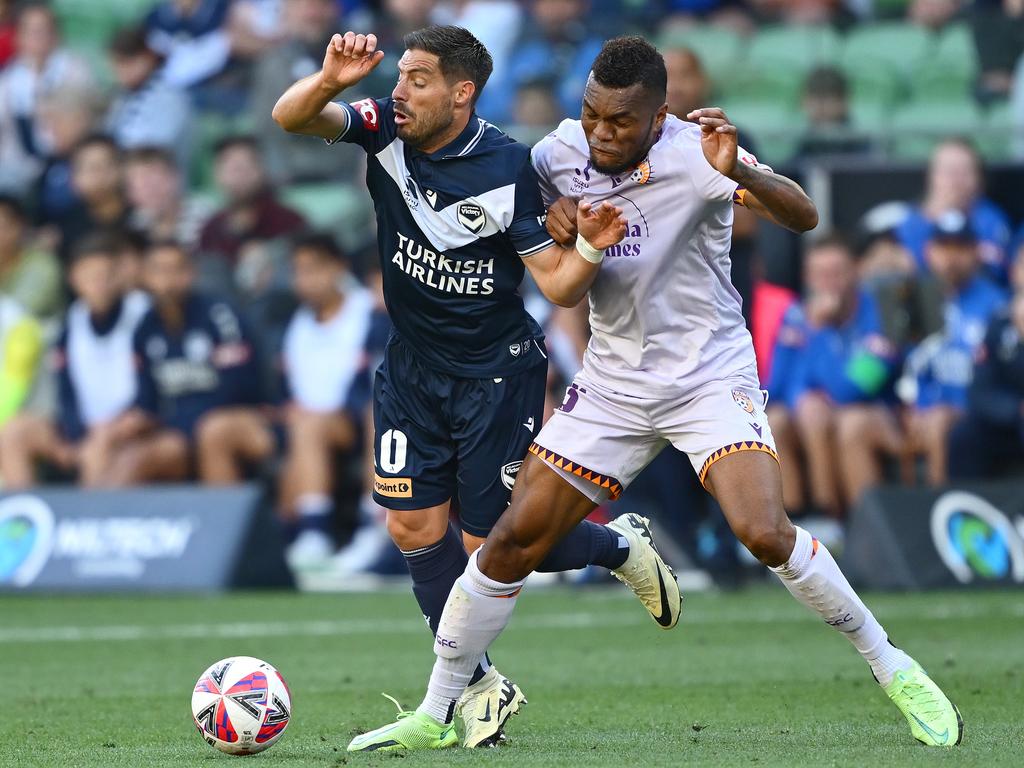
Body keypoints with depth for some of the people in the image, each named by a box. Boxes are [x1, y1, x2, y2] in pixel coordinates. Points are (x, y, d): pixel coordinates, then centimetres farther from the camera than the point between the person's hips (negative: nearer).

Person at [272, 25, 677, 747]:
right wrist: (330, 79, -40)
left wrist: (589, 249, -37)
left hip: (497, 370, -5)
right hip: (413, 366, 5)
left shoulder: (506, 168, -19)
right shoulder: (384, 130, -8)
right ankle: (479, 686, 14)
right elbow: (290, 118, -20)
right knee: (416, 529, -2)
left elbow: (559, 286, -16)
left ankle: (622, 548, 28)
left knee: (493, 546, -1)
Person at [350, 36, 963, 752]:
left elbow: (803, 217, -30)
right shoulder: (563, 149, -4)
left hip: (711, 377, -4)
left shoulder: (693, 152, -19)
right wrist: (551, 213, -7)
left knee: (766, 533, -23)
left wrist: (739, 172, -50)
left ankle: (894, 671, -5)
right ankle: (434, 715, 11)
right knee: (514, 540, -1)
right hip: (612, 388, 4)